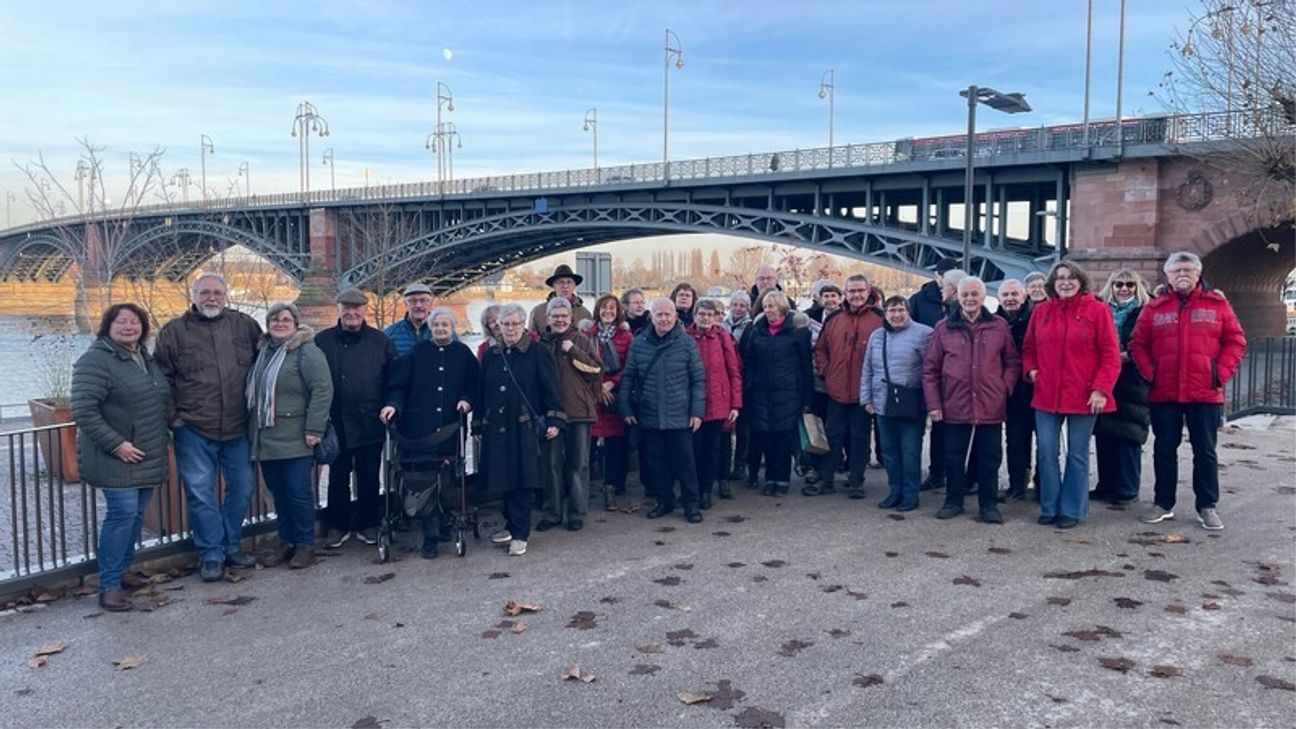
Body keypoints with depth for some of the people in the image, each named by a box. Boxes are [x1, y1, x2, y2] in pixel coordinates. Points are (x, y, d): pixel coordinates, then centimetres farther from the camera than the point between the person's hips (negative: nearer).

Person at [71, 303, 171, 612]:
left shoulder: (146, 358, 13)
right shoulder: (96, 360, -13)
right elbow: (83, 410, -19)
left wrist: (162, 439, 17)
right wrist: (116, 444, -22)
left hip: (147, 457, 8)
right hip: (116, 458, -8)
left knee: (136, 515, 13)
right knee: (122, 513, -11)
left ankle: (122, 568, 28)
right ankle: (109, 586, -3)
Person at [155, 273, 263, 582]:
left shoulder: (245, 325, 5)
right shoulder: (174, 331, 0)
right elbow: (162, 378, 2)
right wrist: (173, 417, -4)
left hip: (237, 428, 3)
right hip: (193, 430, -3)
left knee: (241, 487, 11)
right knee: (201, 493, 1)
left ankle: (231, 545, 28)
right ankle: (211, 555, 13)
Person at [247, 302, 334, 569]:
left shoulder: (307, 352, -10)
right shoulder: (262, 351, 14)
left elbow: (323, 391, -16)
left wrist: (314, 430, -19)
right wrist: (253, 431, 19)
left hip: (295, 440, -7)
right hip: (266, 440, 7)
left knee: (299, 493, -1)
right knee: (278, 493, 14)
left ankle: (305, 545, 10)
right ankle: (286, 542, 25)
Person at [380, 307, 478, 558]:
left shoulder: (463, 353, 10)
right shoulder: (418, 352, 7)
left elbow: (474, 384, 13)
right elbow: (398, 384, 3)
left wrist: (468, 400, -5)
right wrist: (392, 404, -13)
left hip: (450, 429, 1)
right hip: (420, 429, -1)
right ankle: (430, 537, 2)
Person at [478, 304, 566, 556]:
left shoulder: (538, 353, -1)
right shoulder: (491, 356, 12)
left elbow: (550, 389, -4)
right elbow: (482, 392, 16)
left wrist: (554, 420, -11)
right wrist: (479, 425, 14)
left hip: (525, 428, -4)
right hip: (496, 428, 4)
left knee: (522, 480, -4)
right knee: (504, 478, 8)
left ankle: (520, 535, 3)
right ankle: (511, 525, 24)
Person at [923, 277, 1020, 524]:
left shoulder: (999, 326, 5)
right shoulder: (943, 328, 3)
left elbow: (1013, 362, 10)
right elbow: (930, 368, 3)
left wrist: (1005, 388, -4)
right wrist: (933, 403, -2)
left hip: (991, 406, 0)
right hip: (954, 406, 0)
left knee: (990, 458, 6)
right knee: (953, 457, 8)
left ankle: (989, 504, 19)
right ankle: (953, 501, 23)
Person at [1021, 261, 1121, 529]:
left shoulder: (1097, 310, -3)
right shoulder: (1040, 311, 8)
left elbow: (1111, 355, -5)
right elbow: (1028, 348, 18)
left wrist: (1101, 389, -12)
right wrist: (1031, 370, 0)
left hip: (1084, 395, -3)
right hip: (1046, 394, 3)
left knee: (1077, 454, 5)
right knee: (1046, 452, 3)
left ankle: (1072, 510, 16)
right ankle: (1050, 507, 16)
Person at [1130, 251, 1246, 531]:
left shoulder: (1217, 304, 3)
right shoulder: (1154, 308, 5)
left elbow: (1235, 340, 3)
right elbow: (1137, 344, 6)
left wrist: (1221, 372, -7)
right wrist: (1150, 372, -5)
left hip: (1205, 393, -1)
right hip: (1164, 394, 1)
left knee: (1205, 451, 6)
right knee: (1164, 449, 8)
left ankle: (1207, 506, 16)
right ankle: (1163, 503, 19)